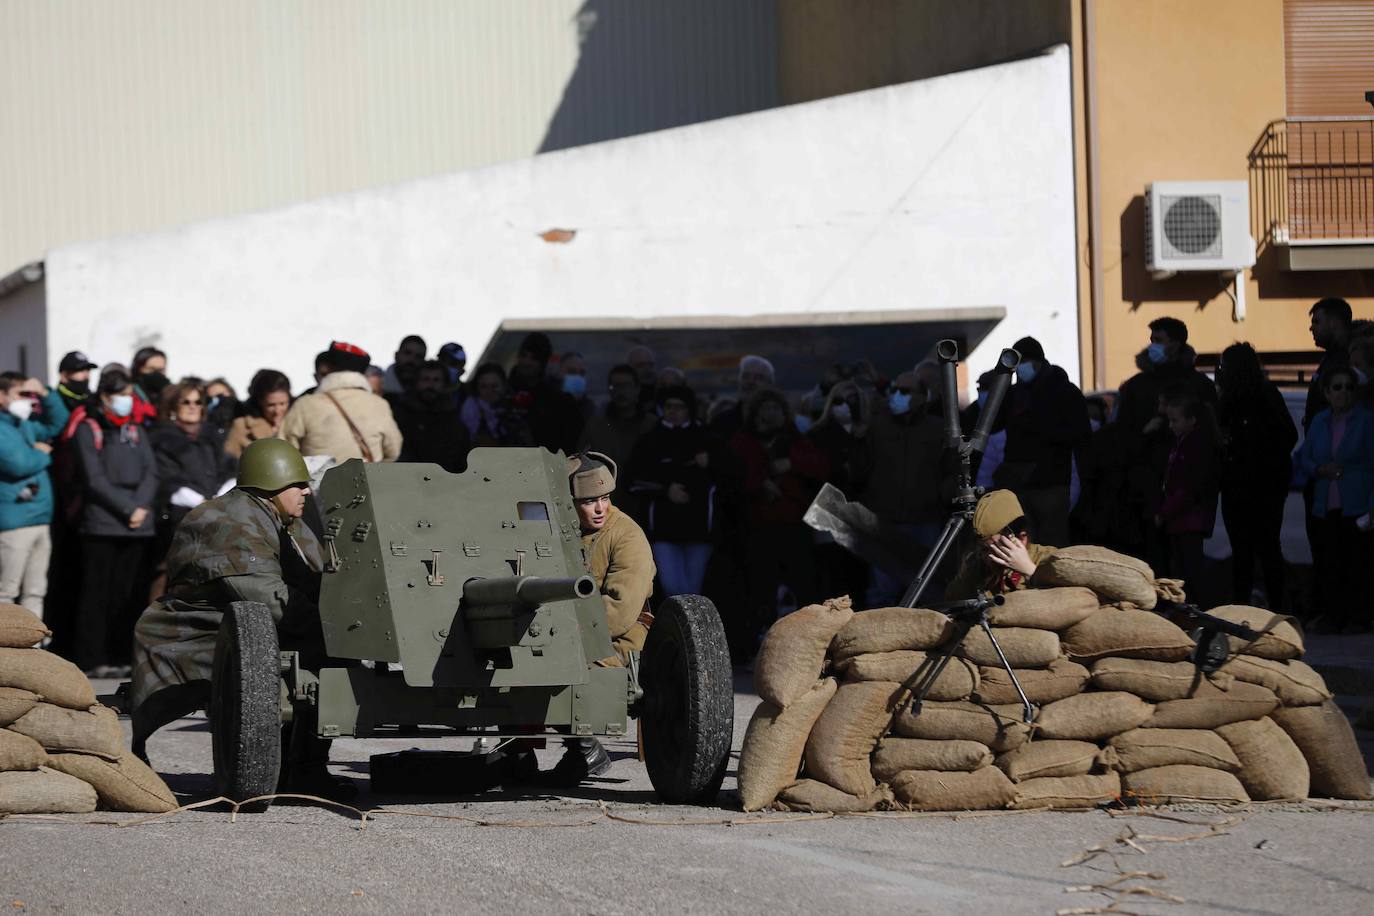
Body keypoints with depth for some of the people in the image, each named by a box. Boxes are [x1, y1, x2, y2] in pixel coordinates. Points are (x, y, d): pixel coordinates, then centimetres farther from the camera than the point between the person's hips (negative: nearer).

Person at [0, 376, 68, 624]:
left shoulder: (24, 426, 18)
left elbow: (57, 424, 31)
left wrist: (46, 395, 14)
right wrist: (42, 454, -2)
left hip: (40, 520, 9)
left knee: (35, 592, 11)